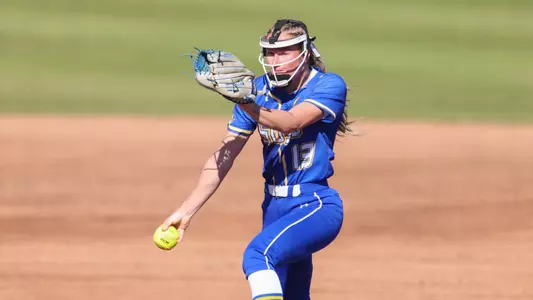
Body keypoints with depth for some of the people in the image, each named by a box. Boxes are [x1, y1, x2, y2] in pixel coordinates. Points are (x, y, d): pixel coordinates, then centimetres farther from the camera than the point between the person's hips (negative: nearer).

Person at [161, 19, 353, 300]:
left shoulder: (329, 86, -10)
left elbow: (290, 123, -29)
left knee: (257, 254, -30)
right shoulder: (259, 89, 4)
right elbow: (224, 155, 2)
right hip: (274, 209, 7)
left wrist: (248, 105, -47)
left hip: (316, 208, -7)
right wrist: (186, 210, -6)